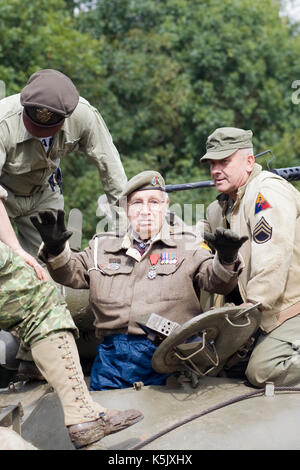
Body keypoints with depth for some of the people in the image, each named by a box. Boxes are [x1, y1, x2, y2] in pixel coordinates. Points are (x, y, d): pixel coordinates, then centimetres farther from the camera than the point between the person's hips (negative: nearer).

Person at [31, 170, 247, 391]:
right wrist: (55, 249, -3)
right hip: (114, 354, 3)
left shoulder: (186, 244, 12)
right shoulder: (104, 246, 20)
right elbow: (72, 272, 17)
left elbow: (215, 280, 4)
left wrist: (226, 260, -19)